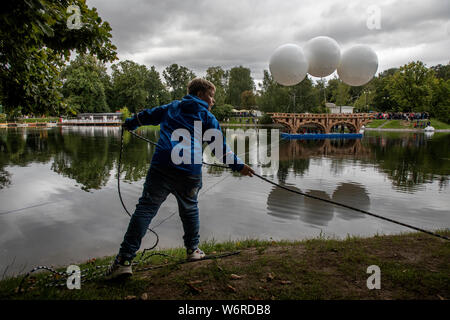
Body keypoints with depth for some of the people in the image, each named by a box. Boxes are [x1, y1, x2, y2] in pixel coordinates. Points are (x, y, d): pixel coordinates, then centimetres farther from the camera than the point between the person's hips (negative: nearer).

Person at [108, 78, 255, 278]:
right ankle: (193, 249, 33)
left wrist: (130, 124, 52)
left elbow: (146, 116, 33)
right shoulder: (207, 117, 13)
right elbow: (221, 147, 8)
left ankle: (124, 260, -6)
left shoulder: (171, 107, 22)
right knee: (189, 209, 21)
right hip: (190, 173, -1)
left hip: (161, 167, 1)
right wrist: (238, 166, 15)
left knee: (145, 209, -1)